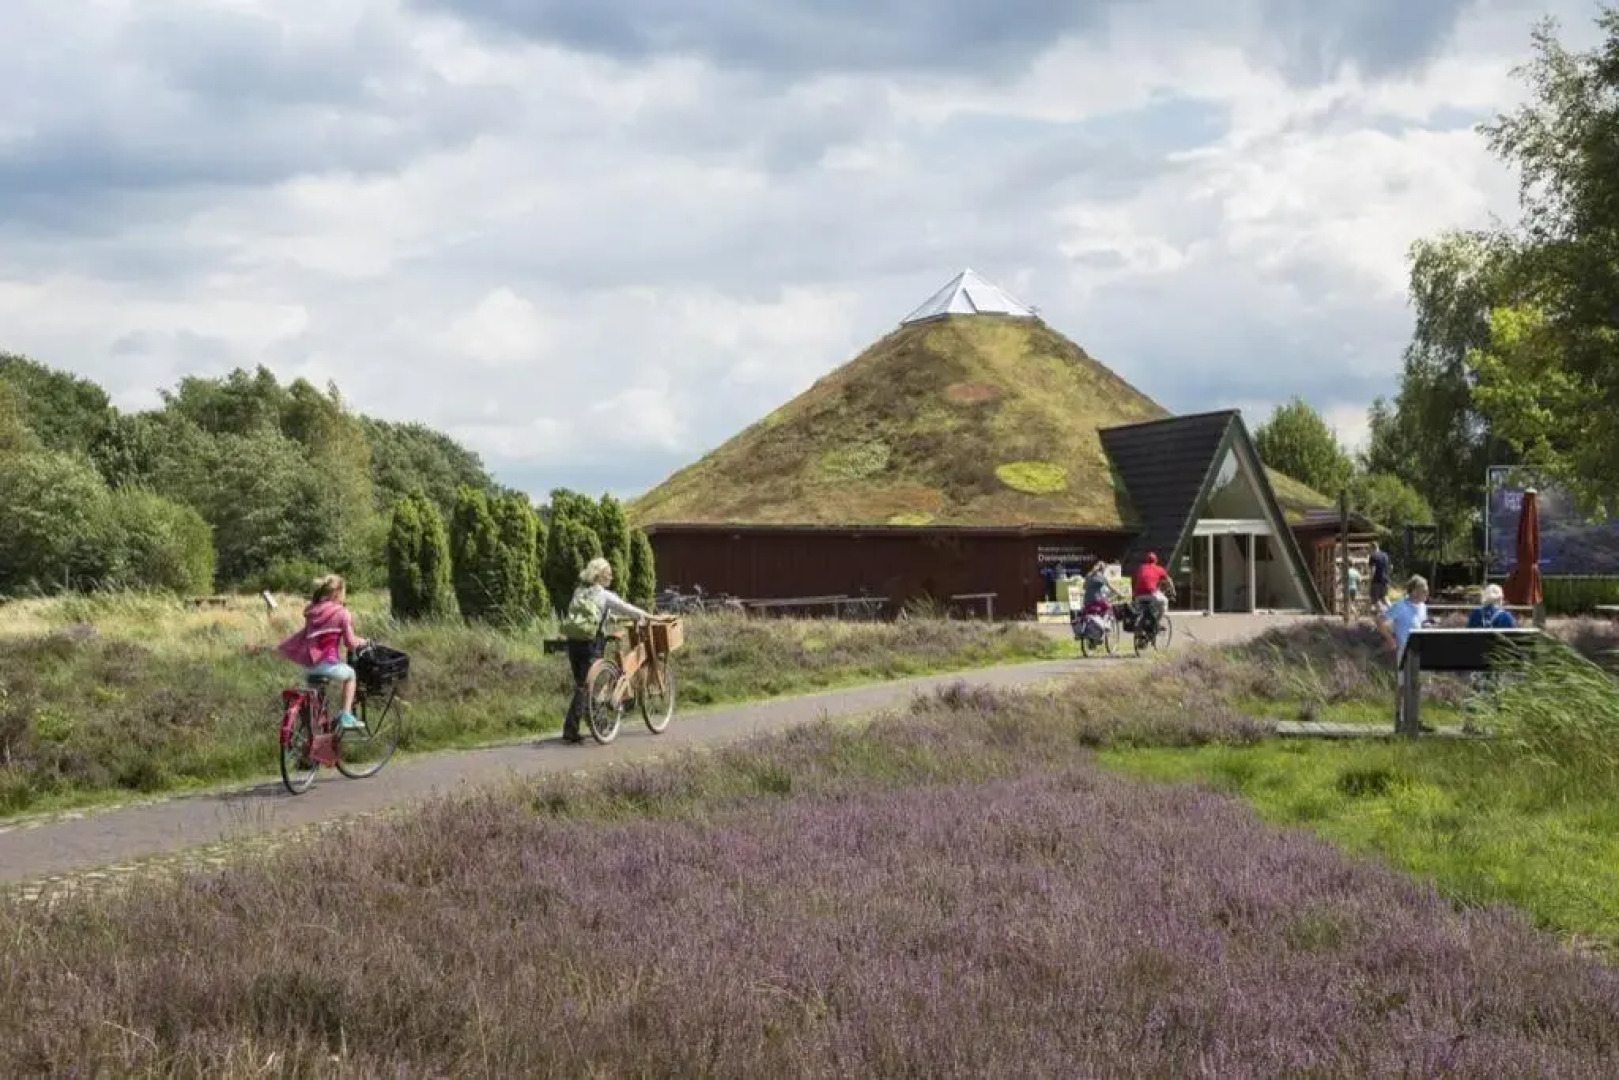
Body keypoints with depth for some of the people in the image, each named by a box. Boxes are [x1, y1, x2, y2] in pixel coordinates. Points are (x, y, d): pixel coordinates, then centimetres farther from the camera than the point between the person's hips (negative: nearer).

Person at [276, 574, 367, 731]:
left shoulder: (312, 611, 9)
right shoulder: (341, 613, -6)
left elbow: (305, 634, 15)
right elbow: (350, 643, -4)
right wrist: (360, 642, 17)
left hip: (307, 664, 5)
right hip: (327, 663, -5)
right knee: (350, 674, 23)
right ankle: (346, 717, 16)